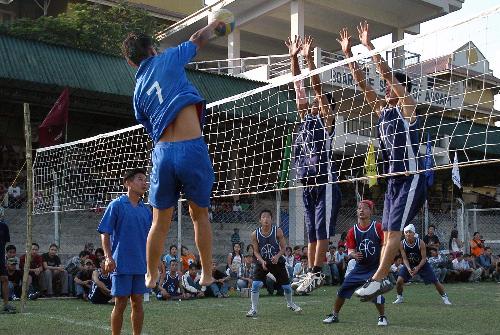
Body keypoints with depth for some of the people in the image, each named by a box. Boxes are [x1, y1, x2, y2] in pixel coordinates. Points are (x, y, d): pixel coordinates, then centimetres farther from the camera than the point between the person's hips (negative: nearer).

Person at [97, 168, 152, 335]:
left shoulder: (146, 210, 12)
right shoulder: (116, 205, -4)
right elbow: (105, 233, -5)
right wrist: (108, 257, -15)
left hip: (141, 265, 5)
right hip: (122, 264, -5)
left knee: (138, 303, 9)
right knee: (120, 304, 0)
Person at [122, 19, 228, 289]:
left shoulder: (138, 91, 17)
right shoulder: (169, 58, 7)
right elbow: (199, 39, 22)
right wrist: (213, 25, 41)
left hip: (163, 153, 3)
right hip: (192, 148, -3)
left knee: (160, 223, 16)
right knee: (200, 216, 13)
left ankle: (151, 277, 25)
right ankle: (206, 274, 19)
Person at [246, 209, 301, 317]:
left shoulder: (278, 231, -14)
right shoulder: (255, 234, -12)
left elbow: (283, 247, -7)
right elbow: (256, 251, -4)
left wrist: (277, 256, -26)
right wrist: (262, 261, -21)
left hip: (277, 261, 0)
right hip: (262, 262, 0)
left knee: (286, 285, 8)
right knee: (255, 284, -18)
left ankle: (290, 304, 37)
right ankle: (254, 309, -3)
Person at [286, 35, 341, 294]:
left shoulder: (327, 120, 1)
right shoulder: (307, 118, 17)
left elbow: (318, 88, -8)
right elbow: (299, 89, 13)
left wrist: (309, 58, -13)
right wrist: (294, 57, 8)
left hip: (325, 181, -7)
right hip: (308, 182, 7)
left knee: (321, 230, -8)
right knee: (312, 232, 9)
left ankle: (316, 274, -8)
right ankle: (311, 272, 12)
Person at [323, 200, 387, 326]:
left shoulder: (378, 227, -10)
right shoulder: (353, 231, -1)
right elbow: (350, 250, 0)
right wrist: (353, 254, -23)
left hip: (375, 268, -4)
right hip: (359, 268, 4)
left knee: (376, 294, -16)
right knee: (343, 290, 2)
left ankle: (382, 317, 10)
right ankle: (334, 315, 19)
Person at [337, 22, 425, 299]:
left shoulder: (407, 106, -4)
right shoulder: (383, 110, 14)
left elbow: (389, 76, -14)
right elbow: (363, 84, 10)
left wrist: (369, 46, -15)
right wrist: (348, 54, 5)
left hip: (411, 178, -8)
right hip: (393, 178, 8)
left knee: (394, 230, -14)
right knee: (387, 232, 9)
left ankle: (377, 280, -16)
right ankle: (382, 279, 14)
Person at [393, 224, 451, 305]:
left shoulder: (420, 243, -22)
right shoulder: (402, 244, -17)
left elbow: (424, 258, -19)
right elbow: (405, 259, -15)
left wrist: (417, 268, -33)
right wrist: (408, 268, -32)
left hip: (422, 264, -1)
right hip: (409, 265, 1)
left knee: (435, 281, -3)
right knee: (399, 281, -15)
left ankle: (444, 297, 17)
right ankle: (400, 298, 9)